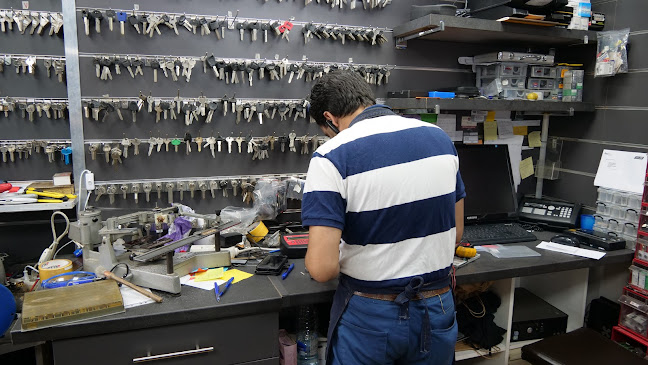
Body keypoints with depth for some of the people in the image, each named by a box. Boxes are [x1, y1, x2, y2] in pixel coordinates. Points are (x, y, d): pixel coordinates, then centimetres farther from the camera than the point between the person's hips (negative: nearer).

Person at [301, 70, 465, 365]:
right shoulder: (440, 137, -2)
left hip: (370, 317, -4)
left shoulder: (332, 156, -19)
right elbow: (455, 232, 7)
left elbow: (322, 268, -22)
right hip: (437, 308, 5)